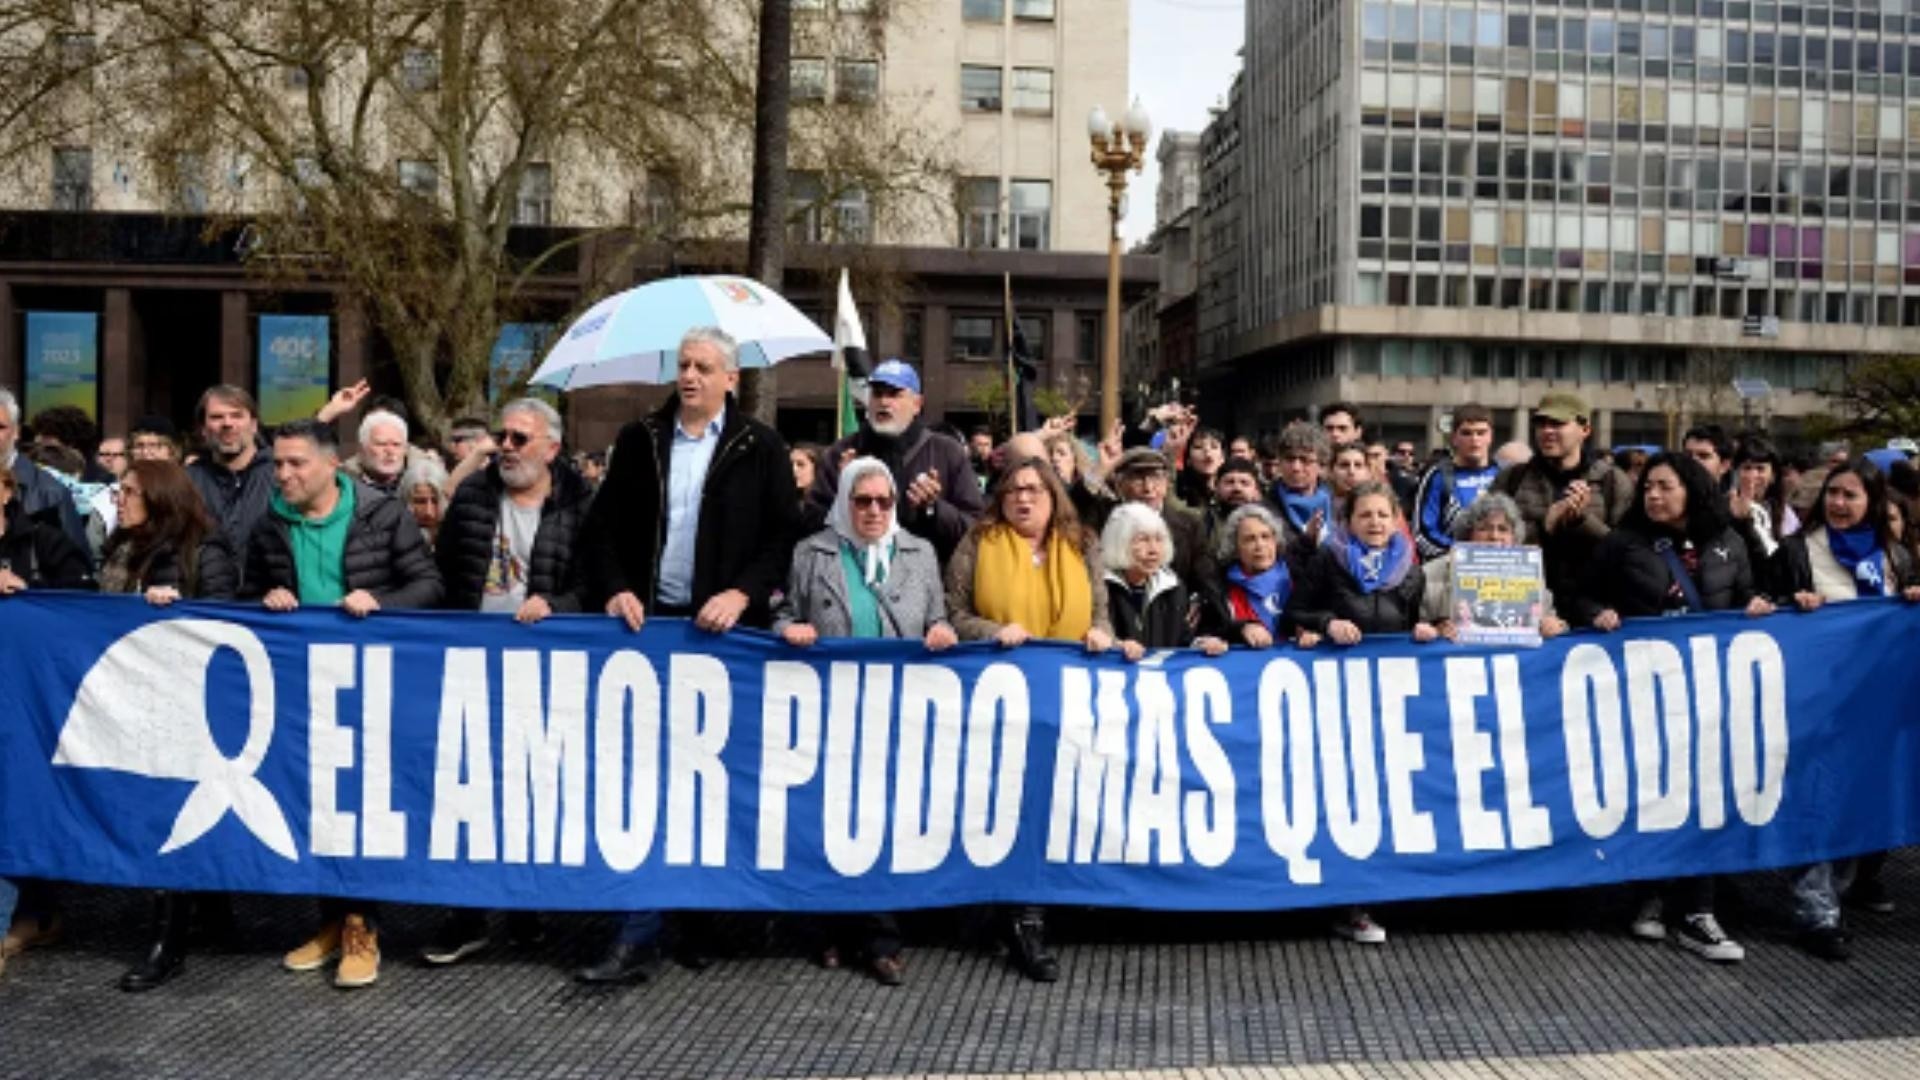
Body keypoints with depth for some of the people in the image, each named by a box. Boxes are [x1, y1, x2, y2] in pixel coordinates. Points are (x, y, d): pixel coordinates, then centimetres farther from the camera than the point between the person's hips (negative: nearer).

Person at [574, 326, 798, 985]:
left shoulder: (760, 449, 3)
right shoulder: (640, 441, 10)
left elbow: (784, 535, 0)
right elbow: (602, 527, 11)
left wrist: (743, 593, -12)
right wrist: (613, 589, -4)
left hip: (723, 631, -2)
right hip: (649, 624, 2)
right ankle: (640, 935, 7)